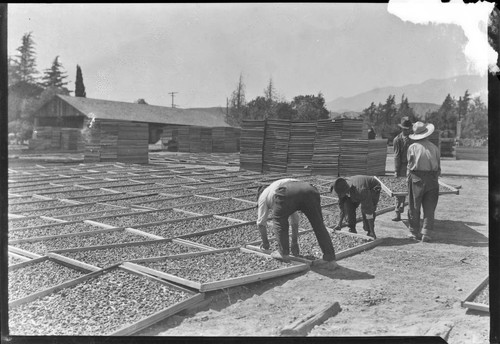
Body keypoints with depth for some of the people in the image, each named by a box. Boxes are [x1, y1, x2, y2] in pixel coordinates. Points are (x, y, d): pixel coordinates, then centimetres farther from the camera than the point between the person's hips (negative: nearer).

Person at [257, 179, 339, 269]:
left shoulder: (263, 195, 34)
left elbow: (261, 223, 36)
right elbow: (295, 218, 50)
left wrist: (265, 242, 50)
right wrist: (294, 241, 55)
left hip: (288, 194, -5)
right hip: (309, 190, 5)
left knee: (279, 220, 22)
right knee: (319, 225, 13)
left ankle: (283, 253, 22)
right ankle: (330, 259, 9)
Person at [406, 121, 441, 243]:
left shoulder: (413, 147, -3)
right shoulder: (434, 147, 5)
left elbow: (410, 165, -2)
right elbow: (439, 167, 7)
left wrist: (409, 177, 10)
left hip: (416, 179, -2)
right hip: (432, 180, 2)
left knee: (414, 207, 9)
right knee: (429, 208, 7)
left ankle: (414, 232, 16)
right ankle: (426, 233, 2)